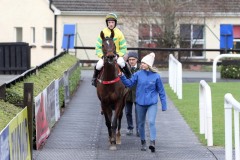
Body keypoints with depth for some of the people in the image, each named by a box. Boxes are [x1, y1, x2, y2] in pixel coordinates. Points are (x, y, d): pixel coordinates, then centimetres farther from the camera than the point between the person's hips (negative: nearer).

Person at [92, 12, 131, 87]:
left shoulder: (119, 33, -4)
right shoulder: (103, 33, -4)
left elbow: (123, 48, 1)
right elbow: (98, 47, -1)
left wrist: (118, 55, -14)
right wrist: (101, 55, -14)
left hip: (117, 55, 0)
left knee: (122, 63, -30)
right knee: (98, 65, -24)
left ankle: (129, 78, -9)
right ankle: (94, 78, 5)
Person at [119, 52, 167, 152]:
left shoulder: (156, 76, -6)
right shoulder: (138, 74, -2)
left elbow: (161, 91, 0)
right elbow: (129, 83, 3)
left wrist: (164, 105, 0)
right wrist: (122, 77, -14)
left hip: (152, 104, -3)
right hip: (140, 103, 3)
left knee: (151, 122, -18)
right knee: (141, 123, 12)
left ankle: (152, 143, -22)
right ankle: (143, 142, 27)